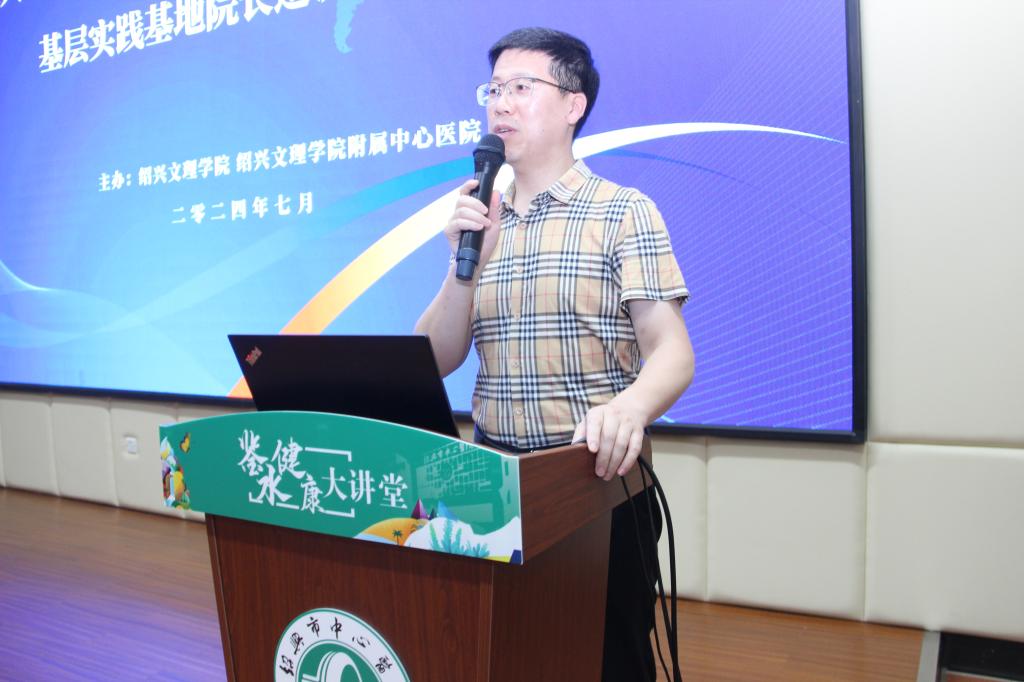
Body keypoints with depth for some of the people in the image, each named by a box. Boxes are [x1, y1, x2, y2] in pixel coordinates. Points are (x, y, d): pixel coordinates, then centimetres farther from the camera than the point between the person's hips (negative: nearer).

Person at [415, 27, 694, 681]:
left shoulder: (624, 211, -5)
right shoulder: (480, 219, 10)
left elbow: (672, 353, -13)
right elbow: (436, 361, 4)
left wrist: (629, 406, -35)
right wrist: (467, 262, -11)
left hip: (599, 480, -4)